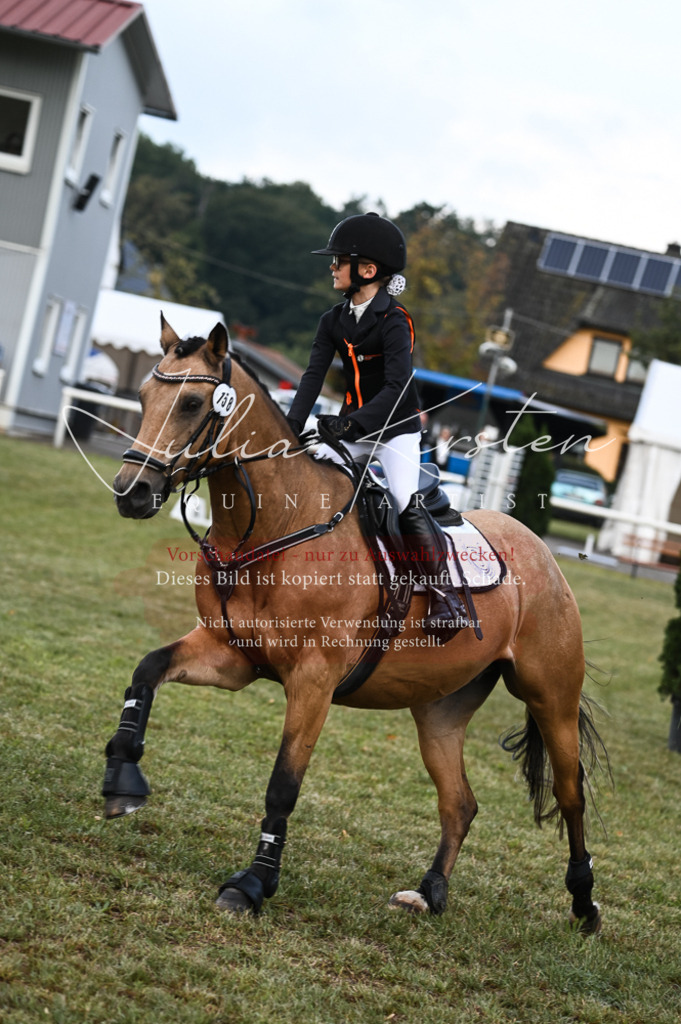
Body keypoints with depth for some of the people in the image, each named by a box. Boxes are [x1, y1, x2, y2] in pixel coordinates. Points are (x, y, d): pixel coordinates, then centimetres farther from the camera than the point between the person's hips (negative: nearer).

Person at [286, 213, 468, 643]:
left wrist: (354, 423, -35)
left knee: (408, 505, -21)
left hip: (396, 428, -7)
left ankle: (446, 599, -16)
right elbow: (314, 376, -2)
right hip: (352, 427, 7)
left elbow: (397, 386, -25)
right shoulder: (333, 322, 4)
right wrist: (292, 427, -15)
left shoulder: (394, 321, -16)